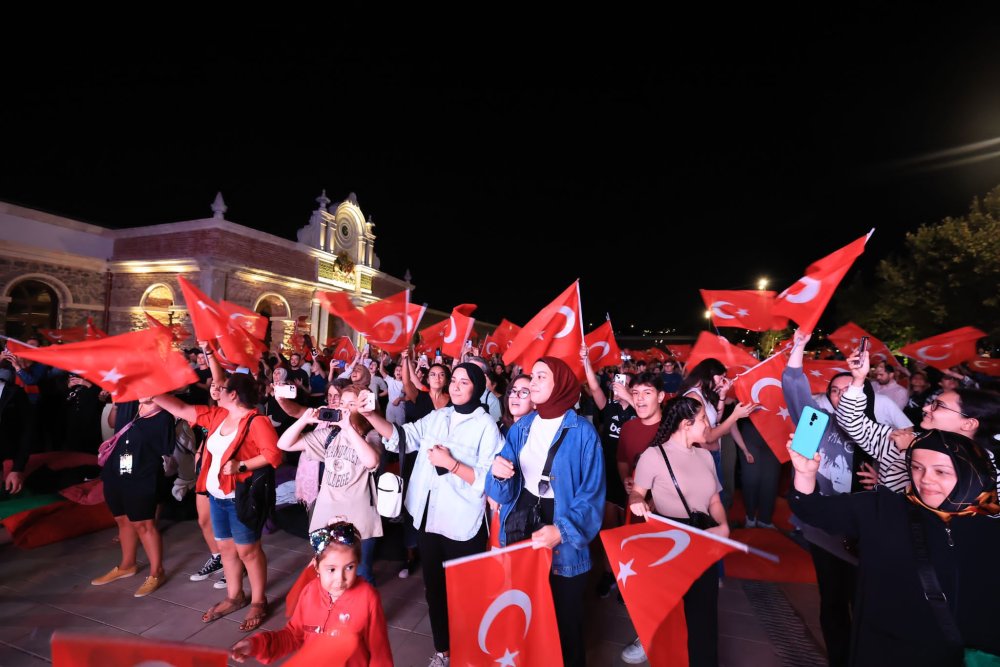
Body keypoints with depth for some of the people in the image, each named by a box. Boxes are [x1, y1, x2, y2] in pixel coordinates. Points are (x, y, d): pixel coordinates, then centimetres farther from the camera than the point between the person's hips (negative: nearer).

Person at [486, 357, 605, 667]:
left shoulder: (583, 432, -13)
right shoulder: (520, 428, 1)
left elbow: (592, 493, -16)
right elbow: (506, 489, 2)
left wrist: (562, 530, -29)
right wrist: (498, 473, -20)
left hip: (564, 543, -4)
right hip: (521, 525, 4)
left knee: (564, 616, 16)